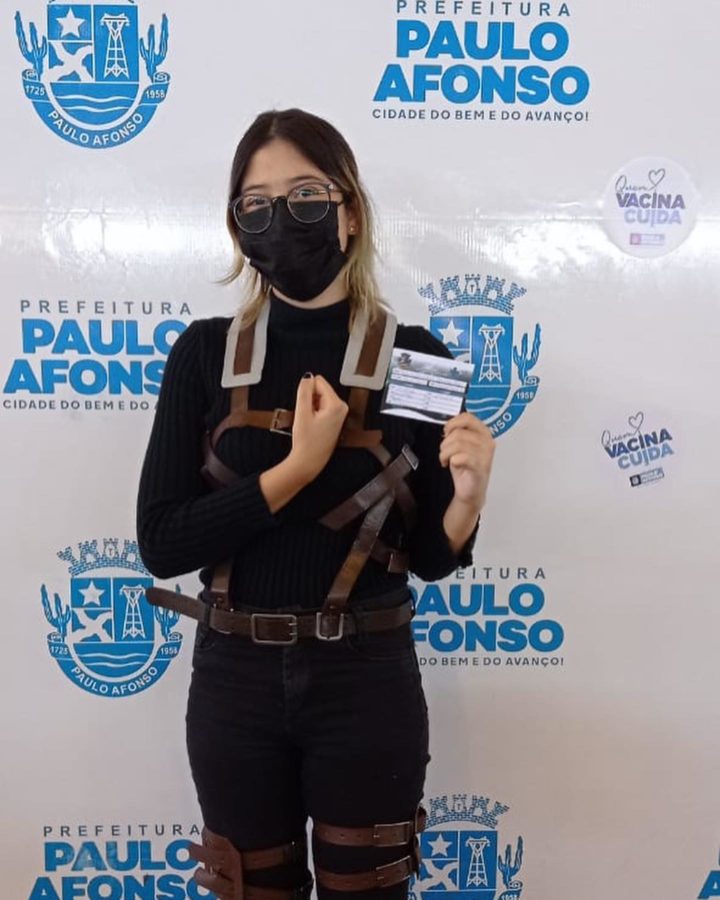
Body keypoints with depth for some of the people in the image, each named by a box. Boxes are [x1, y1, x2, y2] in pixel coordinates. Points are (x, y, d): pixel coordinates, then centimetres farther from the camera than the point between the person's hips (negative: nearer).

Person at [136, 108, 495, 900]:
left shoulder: (416, 357, -7)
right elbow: (161, 540, -10)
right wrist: (296, 470, -19)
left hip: (366, 680, -1)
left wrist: (467, 499, -23)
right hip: (234, 678, 2)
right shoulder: (204, 353, -4)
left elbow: (428, 557, -2)